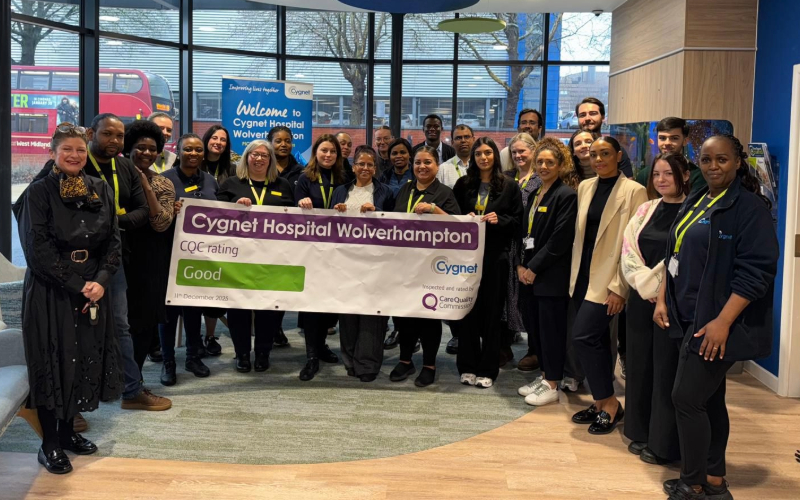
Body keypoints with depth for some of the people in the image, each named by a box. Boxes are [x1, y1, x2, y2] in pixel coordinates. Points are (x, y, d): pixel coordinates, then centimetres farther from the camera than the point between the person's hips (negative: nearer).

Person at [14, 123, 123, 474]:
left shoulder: (101, 190, 7)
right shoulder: (38, 192, -6)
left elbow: (114, 242, 5)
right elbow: (38, 248, -12)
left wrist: (100, 280, -10)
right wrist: (76, 285, -16)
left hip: (93, 290, 5)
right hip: (51, 293, -4)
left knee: (85, 360, 8)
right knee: (53, 362, 0)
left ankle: (67, 430, 25)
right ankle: (49, 444, 11)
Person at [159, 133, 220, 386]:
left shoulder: (210, 180, 10)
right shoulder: (165, 179, -6)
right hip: (173, 251, -5)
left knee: (196, 303, 13)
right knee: (171, 304, 1)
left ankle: (193, 356, 25)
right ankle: (168, 361, 10)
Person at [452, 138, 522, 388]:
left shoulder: (509, 186, 3)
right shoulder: (463, 184, 8)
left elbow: (518, 222, 3)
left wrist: (499, 219, -14)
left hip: (495, 255, -1)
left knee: (491, 311, 3)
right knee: (467, 309, 2)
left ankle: (487, 369, 11)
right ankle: (468, 366, 12)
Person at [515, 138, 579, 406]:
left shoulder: (566, 195, -10)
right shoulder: (535, 195, 15)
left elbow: (559, 240, -16)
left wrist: (534, 268, -15)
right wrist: (520, 265, 2)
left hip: (551, 276, -8)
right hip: (529, 273, 8)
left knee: (550, 328, -1)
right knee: (534, 326, 12)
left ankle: (551, 386, 8)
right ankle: (544, 376, 25)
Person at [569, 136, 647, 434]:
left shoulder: (633, 191, -10)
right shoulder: (585, 187, 10)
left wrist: (619, 288, -16)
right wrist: (574, 274, 11)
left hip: (607, 280, -6)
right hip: (583, 276, 6)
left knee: (582, 337, -13)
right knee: (596, 340, 11)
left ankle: (610, 403, 1)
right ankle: (601, 403, 21)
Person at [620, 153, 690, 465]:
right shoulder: (646, 209, 10)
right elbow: (628, 251, 5)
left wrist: (659, 288, -13)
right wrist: (645, 285, -8)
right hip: (641, 298, 6)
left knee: (667, 368, 0)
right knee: (640, 364, 12)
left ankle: (664, 443, 11)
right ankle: (641, 433, 25)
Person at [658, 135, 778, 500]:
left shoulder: (749, 206, -13)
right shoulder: (695, 202, 12)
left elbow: (756, 271, -19)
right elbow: (675, 256, 19)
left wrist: (722, 322, -23)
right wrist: (663, 299, 9)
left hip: (717, 322, -8)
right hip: (692, 317, 8)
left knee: (687, 399, -8)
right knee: (709, 399, 13)